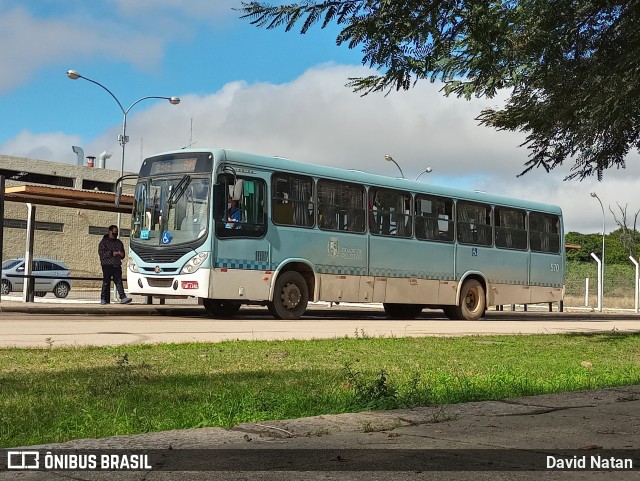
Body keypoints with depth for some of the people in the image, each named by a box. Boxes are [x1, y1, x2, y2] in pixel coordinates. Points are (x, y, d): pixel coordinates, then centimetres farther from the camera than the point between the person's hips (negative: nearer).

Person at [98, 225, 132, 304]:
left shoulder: (119, 242, 20)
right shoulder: (104, 242, 3)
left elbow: (122, 255, 27)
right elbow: (101, 253, -9)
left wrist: (121, 254, 2)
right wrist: (113, 253, -15)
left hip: (117, 265, 4)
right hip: (107, 265, -4)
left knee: (119, 282, -6)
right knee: (106, 282, -3)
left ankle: (123, 298, -15)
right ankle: (104, 299, 3)